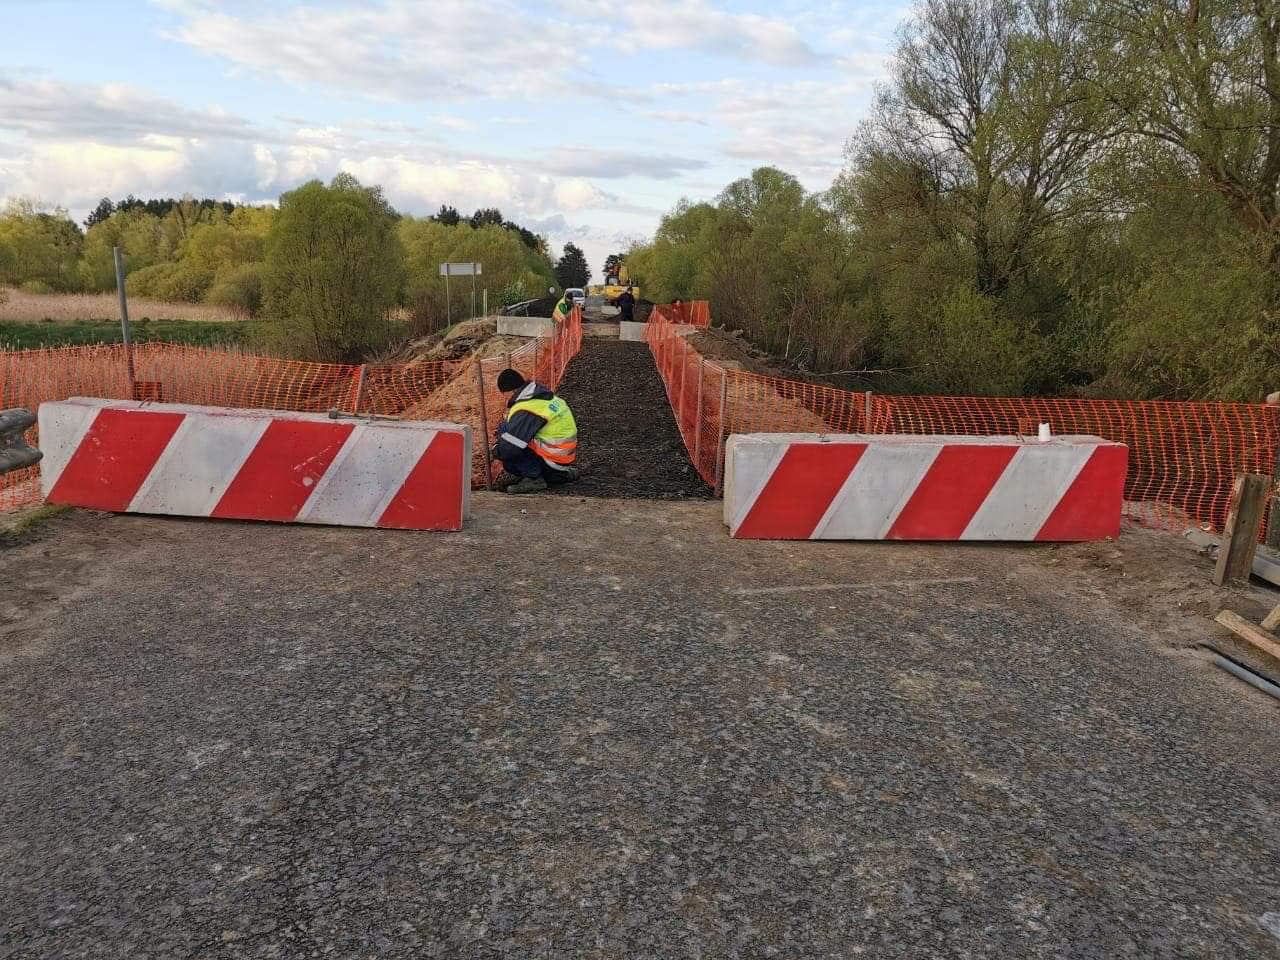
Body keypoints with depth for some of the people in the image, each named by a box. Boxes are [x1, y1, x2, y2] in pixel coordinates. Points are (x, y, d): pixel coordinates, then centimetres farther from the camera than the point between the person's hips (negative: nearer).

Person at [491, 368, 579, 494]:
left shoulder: (525, 409, -21)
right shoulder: (544, 395, 8)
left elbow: (510, 447, -23)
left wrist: (496, 451, -2)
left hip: (554, 459, -10)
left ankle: (533, 477, -9)